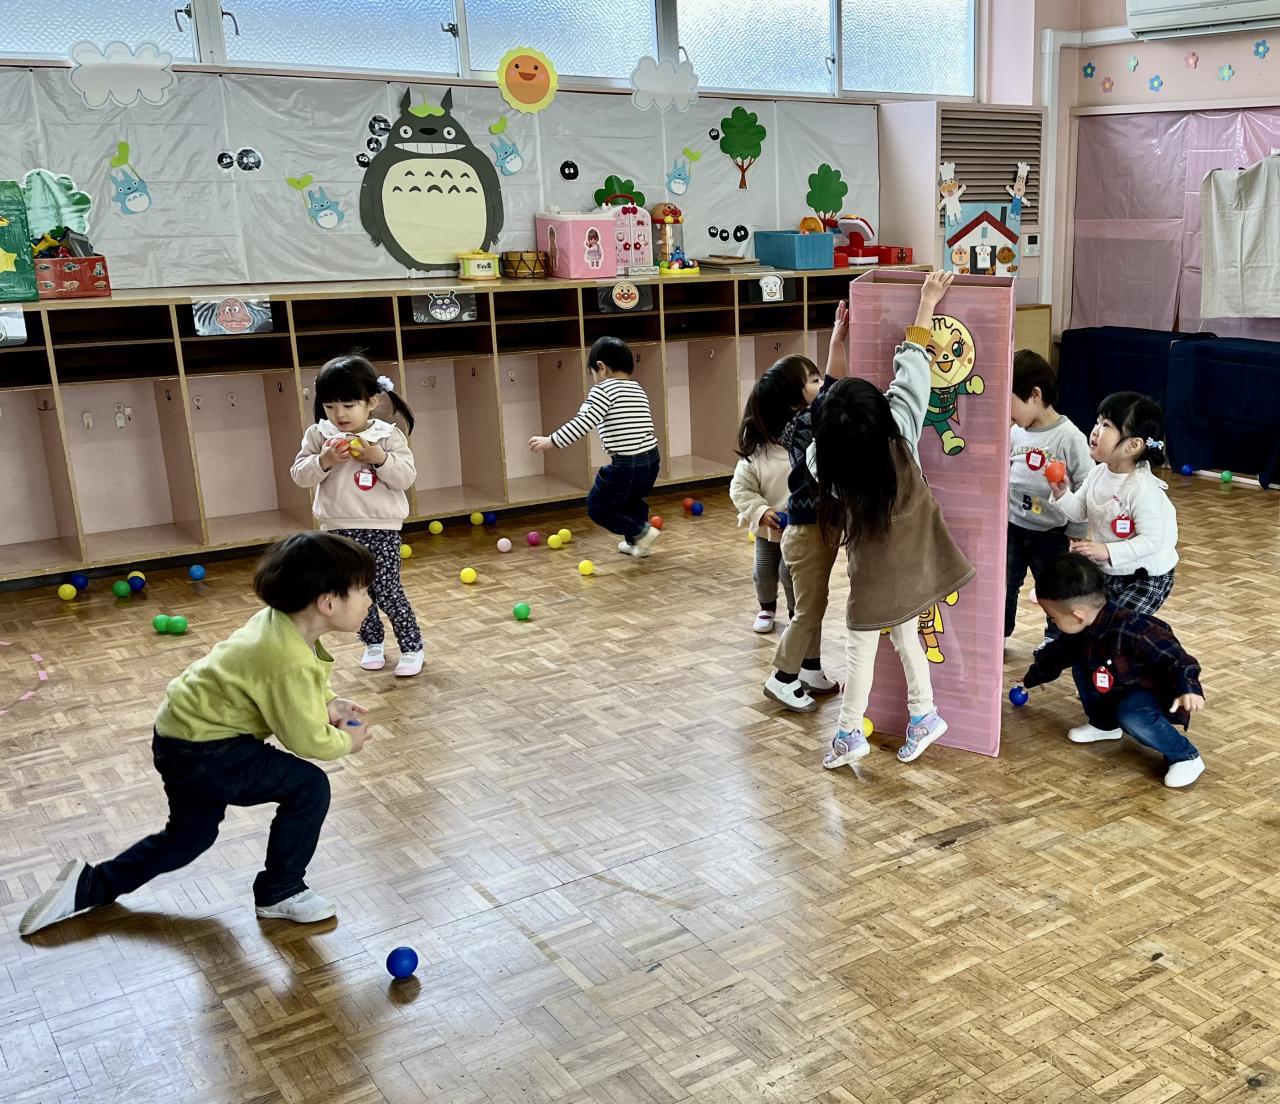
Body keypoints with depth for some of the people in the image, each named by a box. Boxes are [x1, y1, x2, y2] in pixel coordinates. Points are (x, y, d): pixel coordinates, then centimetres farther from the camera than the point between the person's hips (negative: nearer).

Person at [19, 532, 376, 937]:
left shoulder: (278, 619, -2)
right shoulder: (291, 661, -30)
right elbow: (306, 739, -21)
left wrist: (327, 703, 3)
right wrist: (346, 741, -3)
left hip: (183, 730, 10)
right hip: (201, 750, -10)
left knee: (189, 836, 26)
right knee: (309, 788, -9)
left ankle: (90, 886, 32)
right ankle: (279, 892, 9)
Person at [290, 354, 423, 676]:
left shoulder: (389, 435, -5)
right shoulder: (318, 434, 0)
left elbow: (407, 477, -9)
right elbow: (300, 475, -2)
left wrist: (379, 458, -22)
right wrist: (324, 461, -19)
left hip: (382, 527, -3)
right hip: (340, 529, 3)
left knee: (387, 590, -4)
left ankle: (412, 647, 11)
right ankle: (373, 643, 30)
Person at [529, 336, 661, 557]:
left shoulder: (604, 390, -9)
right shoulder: (638, 390, 15)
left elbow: (583, 423, -17)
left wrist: (550, 441, -12)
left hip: (626, 465, -8)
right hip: (651, 460, 8)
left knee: (598, 508, 11)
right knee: (630, 500, 33)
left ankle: (642, 532, 2)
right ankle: (635, 543, 31)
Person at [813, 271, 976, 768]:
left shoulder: (824, 461, -22)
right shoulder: (900, 429, -22)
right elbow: (911, 369, -12)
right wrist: (927, 302, -3)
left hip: (872, 564, -3)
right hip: (912, 557, 3)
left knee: (860, 647, 10)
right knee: (905, 634, 21)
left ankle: (850, 734, 18)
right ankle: (923, 715, 30)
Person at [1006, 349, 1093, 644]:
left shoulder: (1070, 437, -17)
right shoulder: (1015, 433, -2)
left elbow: (1087, 487, -14)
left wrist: (1075, 531, -12)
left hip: (1050, 532, -4)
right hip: (1012, 526, 4)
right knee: (1003, 584, 12)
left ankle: (1056, 636, 35)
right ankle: (999, 632, 31)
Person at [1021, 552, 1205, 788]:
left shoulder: (1132, 630, -35)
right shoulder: (1083, 630, -7)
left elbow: (1174, 657, -34)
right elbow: (1056, 653, 13)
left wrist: (1188, 688, -53)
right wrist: (1032, 679, 30)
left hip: (1160, 695, -9)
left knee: (1131, 715, -37)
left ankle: (1186, 758, -14)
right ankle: (1104, 724, 20)